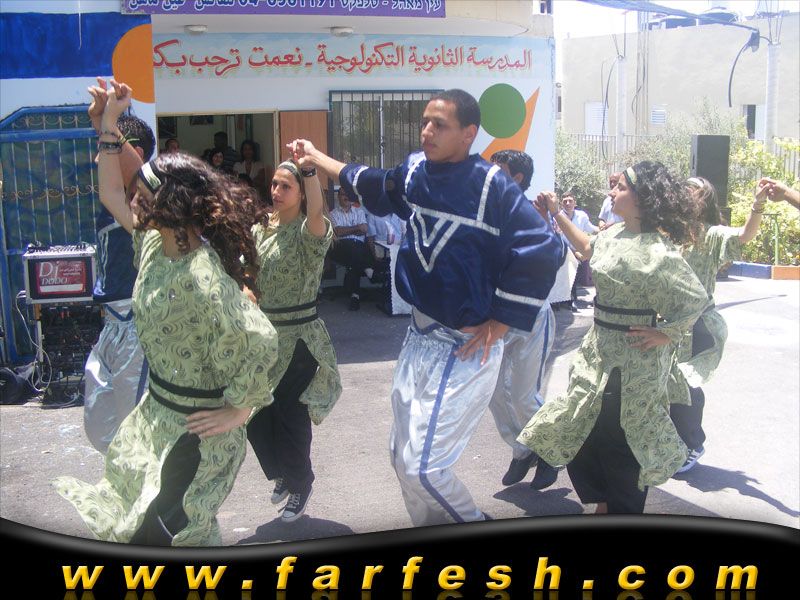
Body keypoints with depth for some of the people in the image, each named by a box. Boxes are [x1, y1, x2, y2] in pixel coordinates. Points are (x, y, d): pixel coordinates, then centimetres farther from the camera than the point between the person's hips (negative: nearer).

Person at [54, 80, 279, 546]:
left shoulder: (201, 277, -30)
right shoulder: (155, 243, -2)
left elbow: (260, 340, -35)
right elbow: (111, 196, 12)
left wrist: (239, 409, -24)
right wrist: (110, 121, 10)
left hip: (195, 426, -9)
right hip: (159, 411, 9)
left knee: (155, 534, 0)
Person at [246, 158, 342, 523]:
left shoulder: (308, 231, -11)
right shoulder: (260, 230, 8)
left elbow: (317, 213, -36)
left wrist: (309, 167, -37)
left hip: (299, 339, -6)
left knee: (290, 418, 2)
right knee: (255, 416, 10)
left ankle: (300, 485, 28)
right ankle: (283, 474, 38)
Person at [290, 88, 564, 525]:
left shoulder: (492, 185, -17)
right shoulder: (415, 171, 4)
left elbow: (543, 249, -19)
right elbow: (368, 185, 25)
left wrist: (500, 322, -15)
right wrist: (314, 156, 32)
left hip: (466, 347, -8)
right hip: (420, 338, 8)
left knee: (422, 467, -9)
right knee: (402, 458, 16)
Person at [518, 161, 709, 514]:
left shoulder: (655, 251, -24)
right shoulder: (615, 233, 3)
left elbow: (696, 298, -24)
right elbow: (588, 248, 25)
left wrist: (665, 333, -17)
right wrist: (556, 212, 23)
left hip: (631, 364, -9)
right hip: (601, 352, 9)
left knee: (620, 444, 5)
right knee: (583, 431, 17)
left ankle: (622, 511, 26)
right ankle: (603, 505, 35)